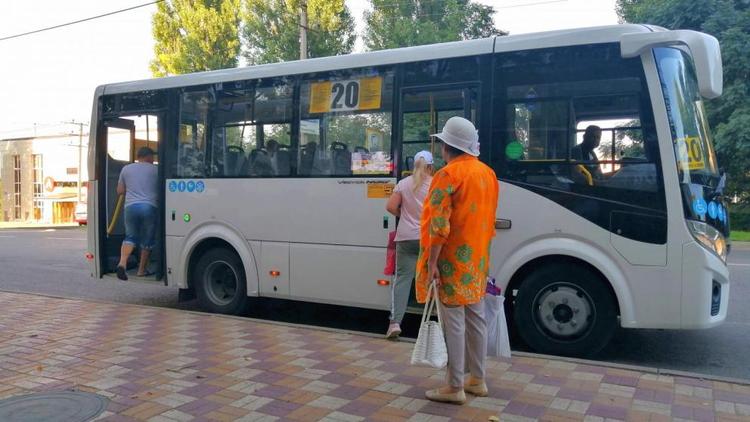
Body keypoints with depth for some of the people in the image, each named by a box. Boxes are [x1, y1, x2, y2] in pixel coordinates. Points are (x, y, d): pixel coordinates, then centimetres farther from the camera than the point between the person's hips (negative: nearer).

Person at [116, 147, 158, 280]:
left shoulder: (126, 169, 13)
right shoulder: (155, 170, 5)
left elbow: (120, 191, 16)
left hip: (131, 206, 3)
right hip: (150, 207, -2)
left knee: (130, 237, 15)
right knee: (148, 240, 11)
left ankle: (122, 262, -8)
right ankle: (142, 270, 15)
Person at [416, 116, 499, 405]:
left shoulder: (448, 175, -15)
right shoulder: (488, 174, 11)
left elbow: (438, 225, -21)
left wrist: (431, 263, -19)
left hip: (453, 260, -8)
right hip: (478, 259, 8)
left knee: (454, 323, -2)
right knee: (475, 319, 15)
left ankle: (455, 388, 6)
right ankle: (477, 380, 26)